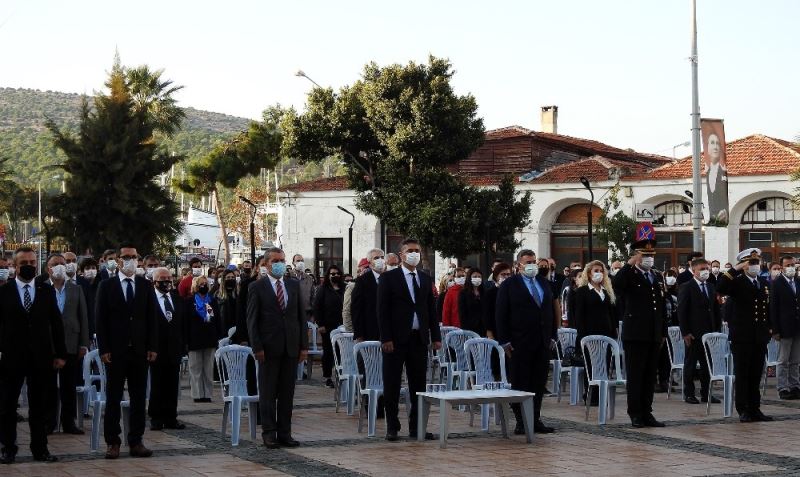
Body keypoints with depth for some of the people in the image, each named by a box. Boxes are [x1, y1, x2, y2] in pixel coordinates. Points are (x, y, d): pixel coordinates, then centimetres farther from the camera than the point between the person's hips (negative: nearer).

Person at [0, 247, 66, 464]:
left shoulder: (47, 291, 6)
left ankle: (40, 448, 14)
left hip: (41, 357, 2)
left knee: (39, 406, 7)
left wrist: (60, 354, 2)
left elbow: (56, 324, 6)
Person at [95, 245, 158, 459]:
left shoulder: (145, 285, 8)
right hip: (115, 351, -2)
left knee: (139, 398, 4)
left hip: (140, 351, 2)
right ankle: (113, 442, 7)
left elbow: (152, 318, 7)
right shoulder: (107, 285, 1)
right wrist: (104, 349, -8)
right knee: (113, 398, 2)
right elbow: (100, 319, -1)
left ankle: (136, 441, 9)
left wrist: (152, 347, 0)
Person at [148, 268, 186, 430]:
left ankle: (170, 418, 13)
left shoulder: (178, 299, 11)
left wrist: (183, 346, 6)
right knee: (156, 385, 2)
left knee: (172, 386, 6)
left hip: (174, 349, 4)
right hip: (157, 349, -4)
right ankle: (156, 418, 9)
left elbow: (183, 323, 13)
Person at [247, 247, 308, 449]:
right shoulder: (257, 287, -1)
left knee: (287, 393, 6)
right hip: (269, 348, -4)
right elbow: (252, 320, -3)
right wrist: (257, 347, -11)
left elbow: (301, 316, 11)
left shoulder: (294, 285, 11)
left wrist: (304, 345, 4)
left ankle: (284, 433, 12)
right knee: (268, 393, 1)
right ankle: (269, 433, 6)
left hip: (291, 347, 4)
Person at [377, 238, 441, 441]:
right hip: (396, 339, -4)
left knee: (418, 385, 7)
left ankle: (416, 427, 13)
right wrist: (386, 339, -13)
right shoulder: (389, 278, -2)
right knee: (392, 385, 1)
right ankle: (392, 427, 8)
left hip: (419, 339, 4)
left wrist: (436, 336, 6)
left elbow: (431, 309, 14)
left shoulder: (426, 279, 12)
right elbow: (383, 310, -6)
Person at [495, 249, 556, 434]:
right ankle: (521, 422, 5)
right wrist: (505, 341, -10)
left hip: (543, 342, 5)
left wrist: (552, 336, 10)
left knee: (539, 383, 6)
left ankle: (535, 420, 13)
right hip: (521, 343, -5)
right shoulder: (509, 285, -2)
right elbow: (501, 314, -5)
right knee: (520, 383, 0)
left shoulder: (544, 283, 14)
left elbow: (551, 310, 18)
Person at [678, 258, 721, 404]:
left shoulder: (711, 287, 13)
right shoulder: (686, 288, -5)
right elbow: (681, 311, -8)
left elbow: (716, 309, 17)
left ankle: (706, 394, 13)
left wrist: (717, 329, 9)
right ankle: (689, 394, 9)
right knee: (690, 364, 2)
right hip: (693, 333, -5)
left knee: (707, 364, 7)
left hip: (709, 332, 5)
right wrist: (685, 332, -13)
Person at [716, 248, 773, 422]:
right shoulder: (737, 283, -4)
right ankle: (743, 410, 4)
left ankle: (755, 409, 14)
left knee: (756, 375, 9)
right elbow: (720, 288, -24)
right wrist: (736, 270, -23)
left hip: (760, 337, 5)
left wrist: (768, 329, 14)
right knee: (742, 374, 0)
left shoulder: (764, 283, 14)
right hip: (742, 336, -5)